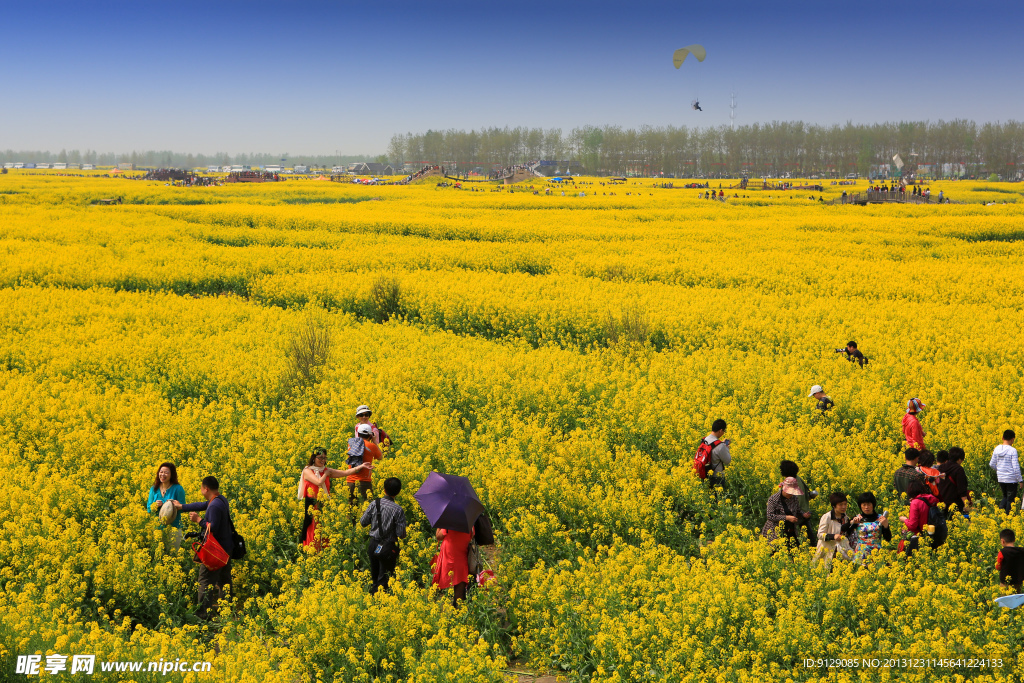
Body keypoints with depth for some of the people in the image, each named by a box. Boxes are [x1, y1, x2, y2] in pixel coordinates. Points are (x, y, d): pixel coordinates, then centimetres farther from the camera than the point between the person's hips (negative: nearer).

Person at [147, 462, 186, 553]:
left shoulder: (178, 489, -4)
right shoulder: (153, 489, 6)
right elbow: (148, 508, 9)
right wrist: (155, 505, -13)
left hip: (173, 527, -3)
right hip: (157, 527, 3)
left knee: (173, 552, -1)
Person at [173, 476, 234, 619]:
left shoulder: (215, 506, -24)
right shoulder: (221, 500, 8)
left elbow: (213, 529, -26)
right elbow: (201, 506, 21)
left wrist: (199, 520, -13)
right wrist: (181, 507, 28)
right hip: (226, 548, 10)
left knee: (206, 580, -3)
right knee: (223, 580, 16)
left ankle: (203, 614, -1)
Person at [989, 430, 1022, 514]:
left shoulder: (997, 449, 1)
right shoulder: (1013, 451, -15)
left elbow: (991, 464, 7)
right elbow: (1016, 467, -16)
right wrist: (1020, 481, -8)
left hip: (1001, 478, 5)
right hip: (1011, 479, -5)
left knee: (1005, 497, 21)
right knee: (1010, 499, 7)